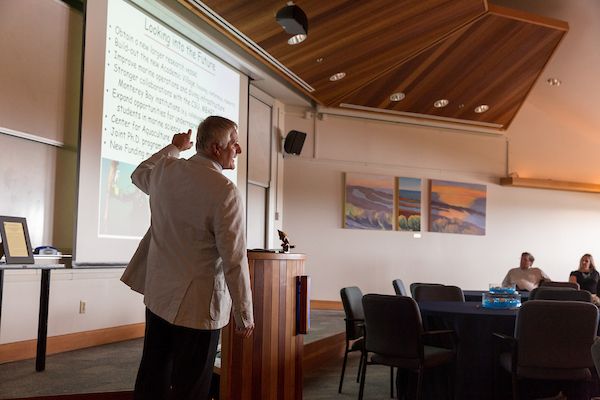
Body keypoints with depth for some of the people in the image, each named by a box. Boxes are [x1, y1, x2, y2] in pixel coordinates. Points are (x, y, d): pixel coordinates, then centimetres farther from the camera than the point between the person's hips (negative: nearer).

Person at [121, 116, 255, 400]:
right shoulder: (225, 192, -20)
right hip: (198, 304, -7)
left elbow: (139, 175, 27)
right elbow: (234, 259, -20)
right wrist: (245, 316, -11)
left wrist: (173, 148, 37)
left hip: (157, 293, 7)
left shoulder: (165, 170, 0)